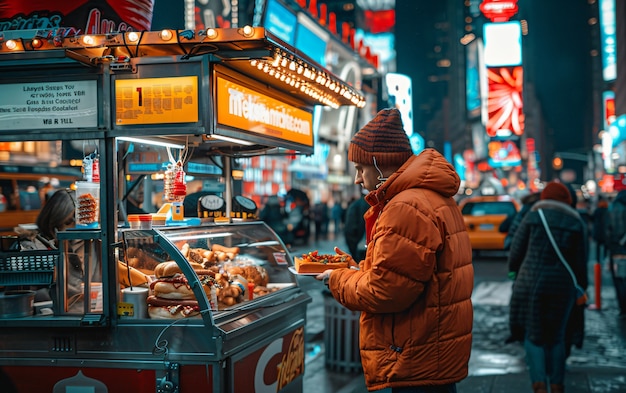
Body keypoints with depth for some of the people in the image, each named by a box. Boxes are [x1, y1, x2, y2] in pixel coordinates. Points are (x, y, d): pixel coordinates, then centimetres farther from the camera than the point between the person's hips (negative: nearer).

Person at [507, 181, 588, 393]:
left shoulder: (533, 215, -1)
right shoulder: (577, 222, 4)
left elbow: (516, 252, -2)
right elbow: (580, 262, 5)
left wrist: (514, 272, 15)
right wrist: (581, 287, 18)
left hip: (531, 282, -2)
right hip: (562, 286, 2)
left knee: (533, 335, 5)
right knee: (556, 336, 16)